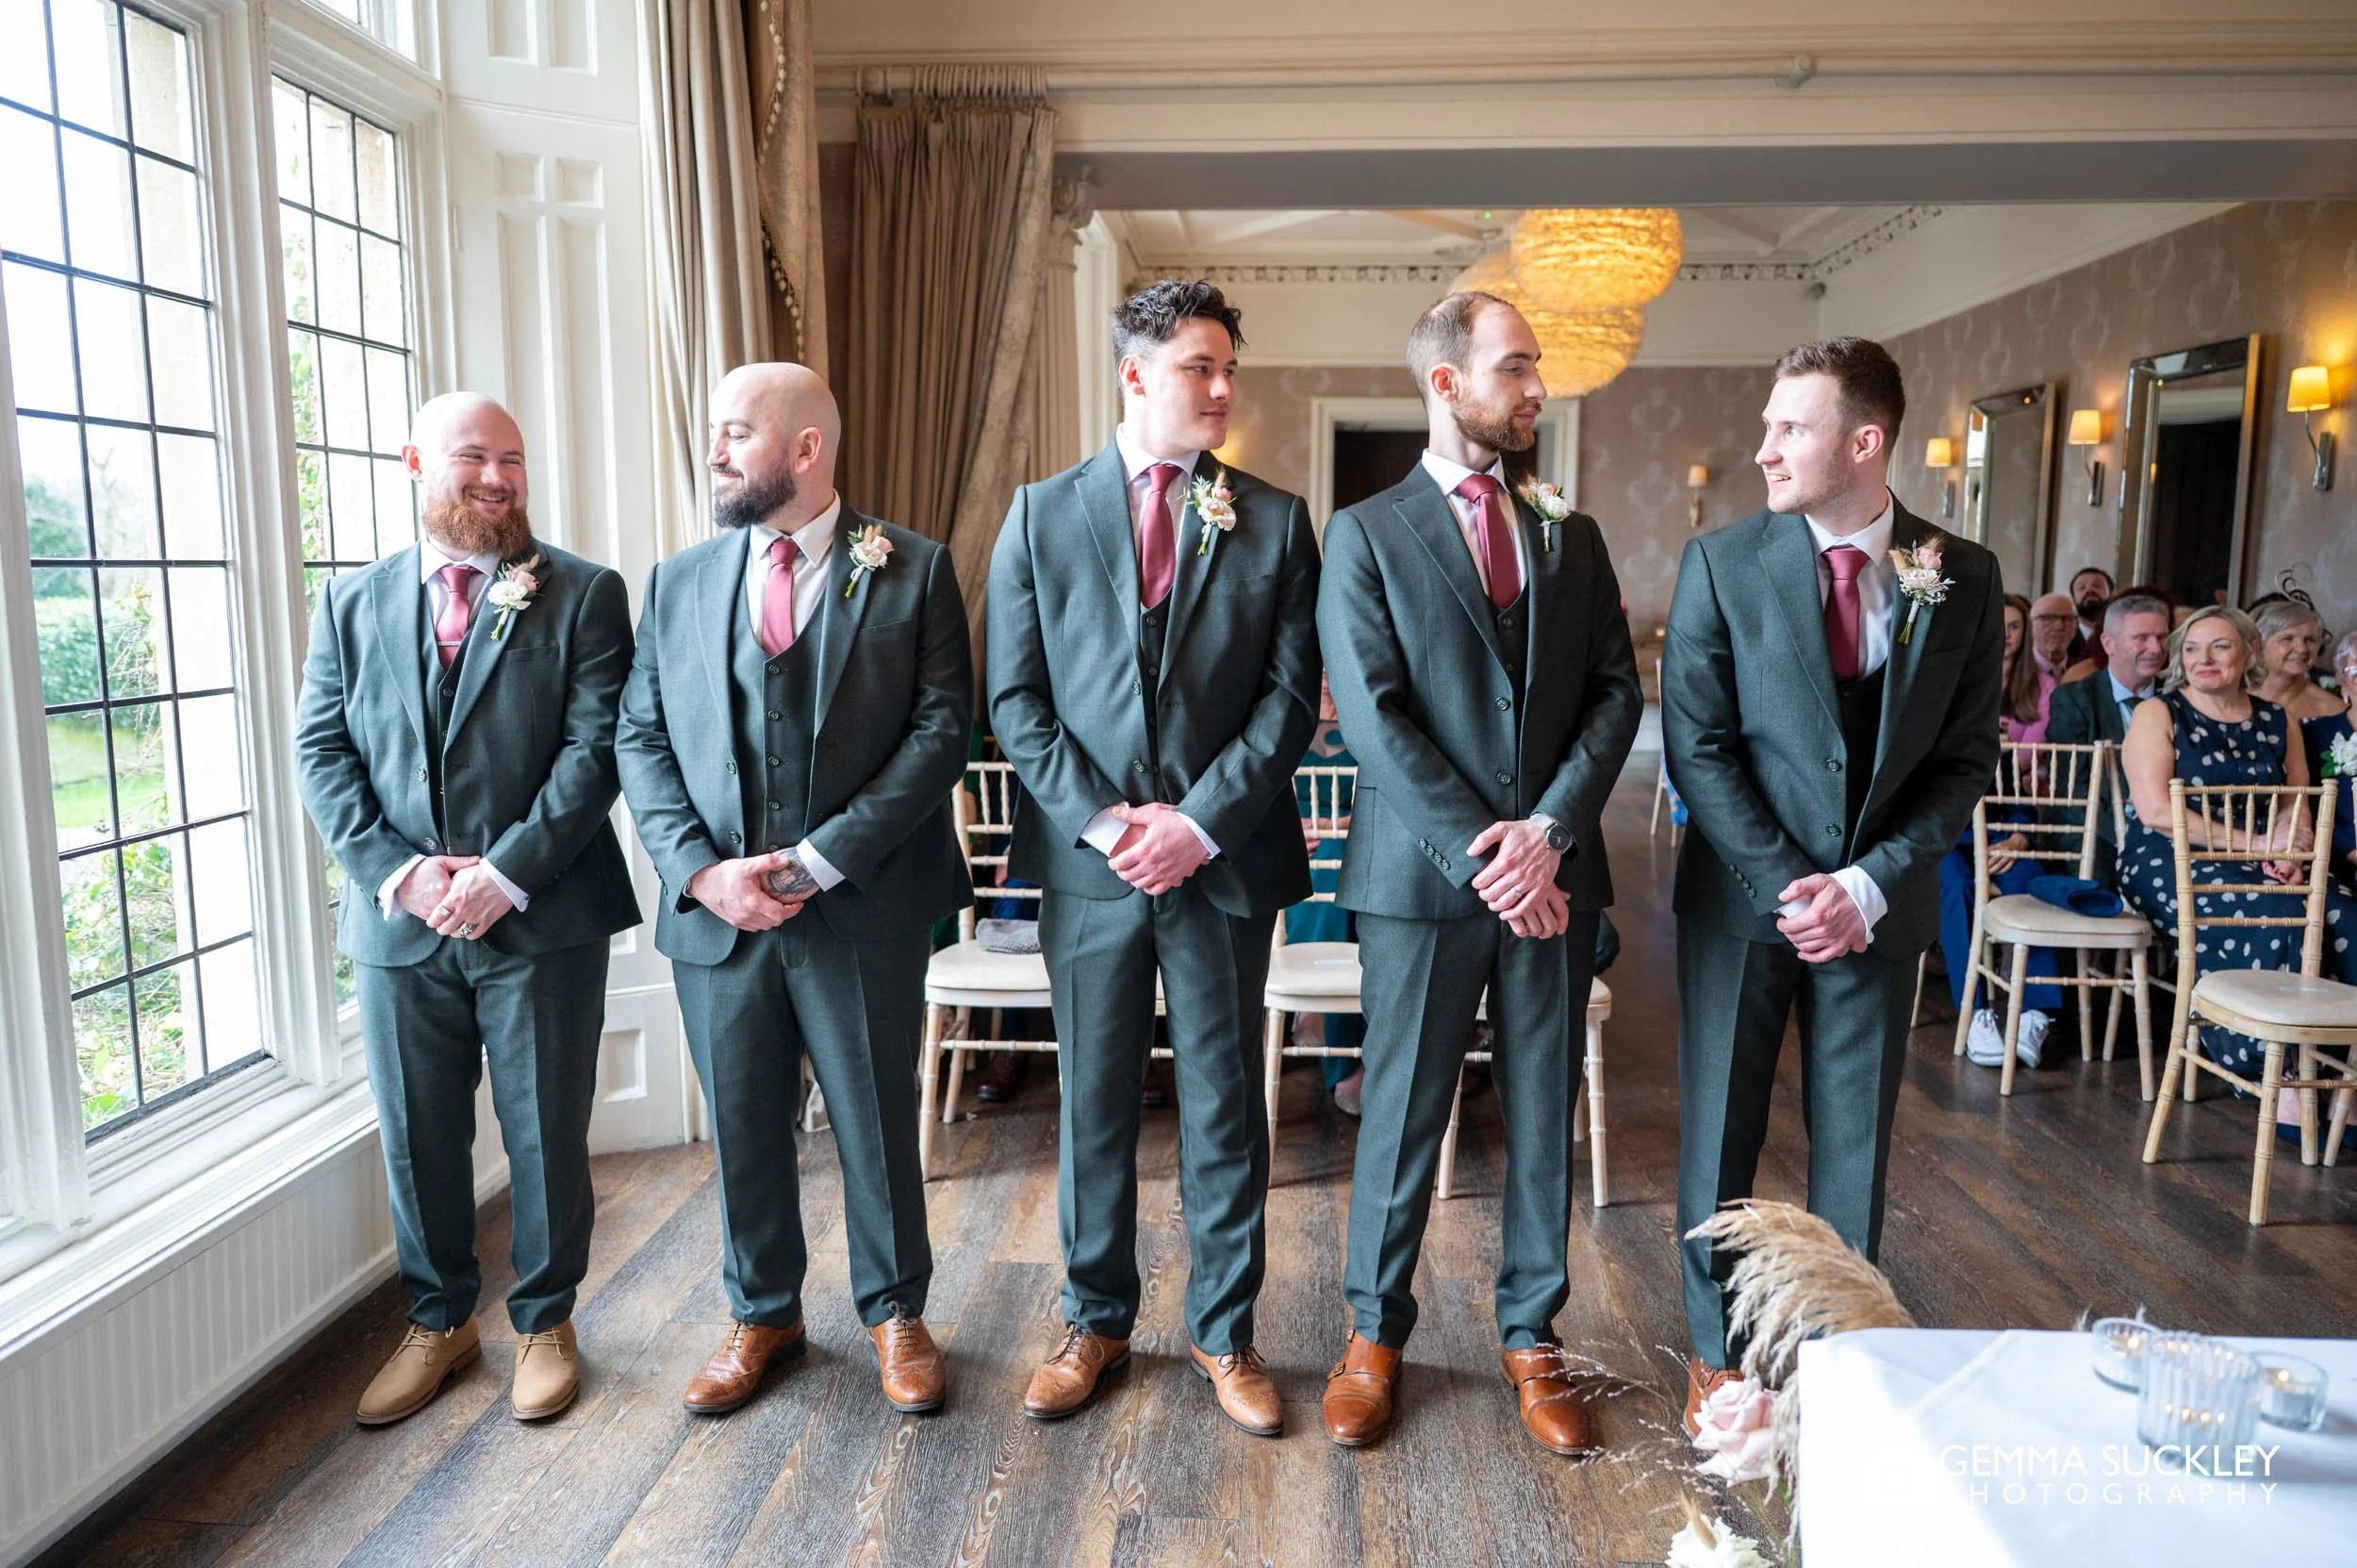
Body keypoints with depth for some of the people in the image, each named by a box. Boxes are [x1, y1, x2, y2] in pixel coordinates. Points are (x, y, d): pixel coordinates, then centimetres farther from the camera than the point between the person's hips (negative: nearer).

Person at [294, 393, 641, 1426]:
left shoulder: (583, 595, 0)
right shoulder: (352, 603, 10)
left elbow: (596, 746, -9)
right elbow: (320, 750, 4)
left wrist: (510, 870, -17)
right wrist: (394, 869, -11)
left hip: (539, 918, -3)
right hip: (399, 921, 3)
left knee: (547, 1134, 8)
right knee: (416, 1137, 14)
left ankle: (545, 1321, 28)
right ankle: (438, 1322, 34)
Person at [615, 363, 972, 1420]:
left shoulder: (913, 571, -2)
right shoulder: (677, 582, 9)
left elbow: (942, 730, -10)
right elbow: (641, 740, 6)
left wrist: (819, 860, -16)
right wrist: (701, 869, -10)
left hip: (863, 908, -3)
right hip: (715, 910, 3)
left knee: (878, 1123, 10)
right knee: (743, 1129, 15)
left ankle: (895, 1312, 32)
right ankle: (762, 1315, 36)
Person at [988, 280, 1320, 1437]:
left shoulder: (1274, 520, 4)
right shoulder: (1041, 515, 4)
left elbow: (1290, 693, -2)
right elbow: (1016, 699, 0)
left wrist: (1200, 821, -13)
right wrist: (1101, 820, -11)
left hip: (1223, 860, 0)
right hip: (1089, 861, 1)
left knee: (1225, 1105, 9)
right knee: (1093, 1102, 12)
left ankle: (1225, 1332, 28)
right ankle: (1096, 1320, 32)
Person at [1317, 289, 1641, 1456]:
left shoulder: (1571, 537, 11)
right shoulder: (1365, 536, -1)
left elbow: (1616, 693, 4)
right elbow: (1373, 716, -10)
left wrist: (1548, 831, -12)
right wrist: (1478, 854, -16)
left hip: (1552, 872, 4)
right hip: (1421, 877, -3)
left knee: (1543, 1110, 12)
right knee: (1401, 1111, 8)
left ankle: (1531, 1335, 29)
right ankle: (1375, 1331, 26)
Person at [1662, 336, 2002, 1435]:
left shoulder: (1963, 579, -2)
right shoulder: (1722, 564, -7)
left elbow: (1966, 759, 0)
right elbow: (1697, 747, -8)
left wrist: (1868, 882, -12)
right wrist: (1789, 887, -14)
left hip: (1879, 902, 1)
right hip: (1742, 895, -1)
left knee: (1855, 1140, 11)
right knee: (1720, 1134, 8)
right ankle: (1716, 1353, 26)